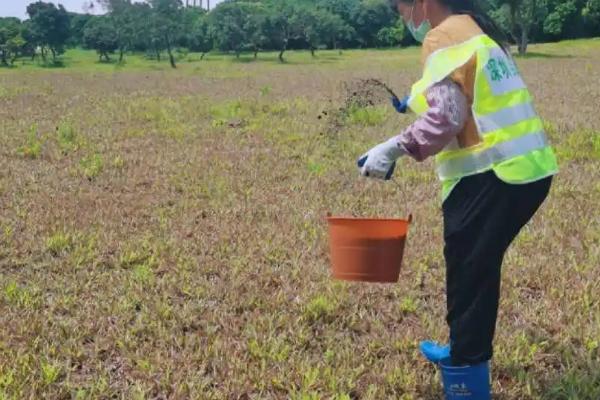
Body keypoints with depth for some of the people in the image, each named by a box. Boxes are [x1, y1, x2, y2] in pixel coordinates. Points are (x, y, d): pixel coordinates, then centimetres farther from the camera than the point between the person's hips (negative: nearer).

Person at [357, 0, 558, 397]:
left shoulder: (444, 37, -11)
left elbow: (445, 118, -20)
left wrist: (393, 149, -15)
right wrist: (418, 101, 29)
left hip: (493, 176, -9)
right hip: (529, 167, 9)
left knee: (468, 272, 0)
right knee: (480, 266, 21)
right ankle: (467, 351, 36)